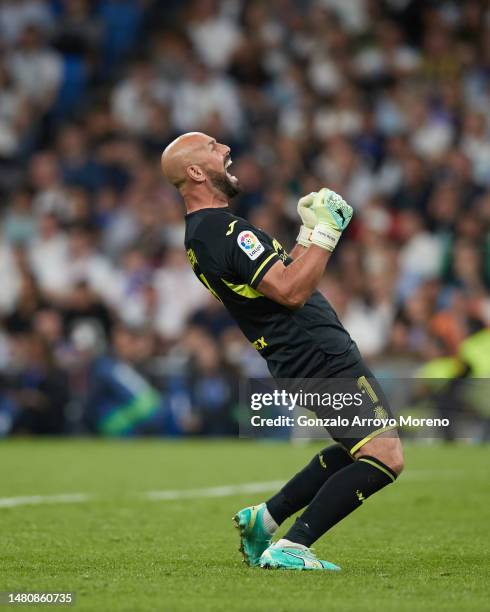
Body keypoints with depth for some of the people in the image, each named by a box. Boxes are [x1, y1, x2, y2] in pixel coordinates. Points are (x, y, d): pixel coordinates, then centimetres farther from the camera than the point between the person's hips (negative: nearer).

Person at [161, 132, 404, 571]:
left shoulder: (200, 234, 15)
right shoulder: (226, 231, -18)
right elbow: (292, 291, -24)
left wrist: (310, 232, 18)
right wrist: (325, 231, -18)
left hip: (301, 359, 11)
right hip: (323, 356, -11)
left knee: (353, 450, 26)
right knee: (384, 457, -15)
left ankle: (265, 518, 22)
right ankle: (292, 549, -14)